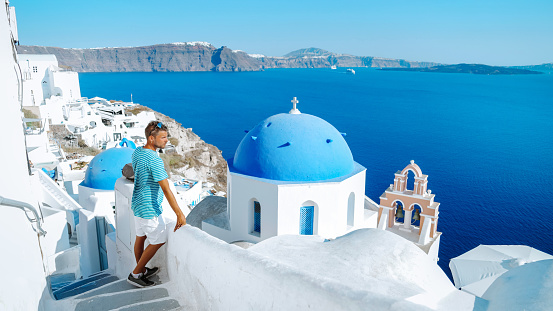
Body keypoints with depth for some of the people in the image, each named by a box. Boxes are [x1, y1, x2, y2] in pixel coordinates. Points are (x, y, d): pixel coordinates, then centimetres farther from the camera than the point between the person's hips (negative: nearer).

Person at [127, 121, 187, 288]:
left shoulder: (137, 152, 2)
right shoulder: (154, 160, -27)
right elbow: (166, 189, -29)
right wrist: (180, 214, -26)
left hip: (138, 204, 9)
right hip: (149, 209, -9)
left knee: (141, 237, 21)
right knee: (159, 241, 7)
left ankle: (142, 270, 39)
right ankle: (135, 274, 16)